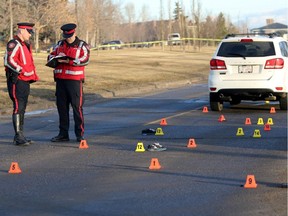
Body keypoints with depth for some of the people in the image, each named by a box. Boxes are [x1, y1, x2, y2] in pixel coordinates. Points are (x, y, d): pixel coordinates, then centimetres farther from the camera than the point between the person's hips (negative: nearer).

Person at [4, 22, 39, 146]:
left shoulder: (25, 45, 20)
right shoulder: (14, 44, -12)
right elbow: (9, 60, -25)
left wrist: (33, 75, 18)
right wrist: (21, 70, -25)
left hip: (25, 82, 10)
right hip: (17, 81, -10)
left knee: (22, 109, 12)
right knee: (18, 108, -10)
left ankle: (20, 136, 19)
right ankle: (18, 137, -9)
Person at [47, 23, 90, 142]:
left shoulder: (82, 45, 0)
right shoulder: (60, 44, 15)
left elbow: (85, 60, -13)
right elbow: (51, 56, 17)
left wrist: (68, 61, -21)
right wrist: (55, 59, -7)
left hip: (74, 80, -5)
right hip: (60, 80, 5)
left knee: (77, 107, -5)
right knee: (61, 107, 8)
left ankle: (80, 134, 2)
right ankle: (63, 134, 16)